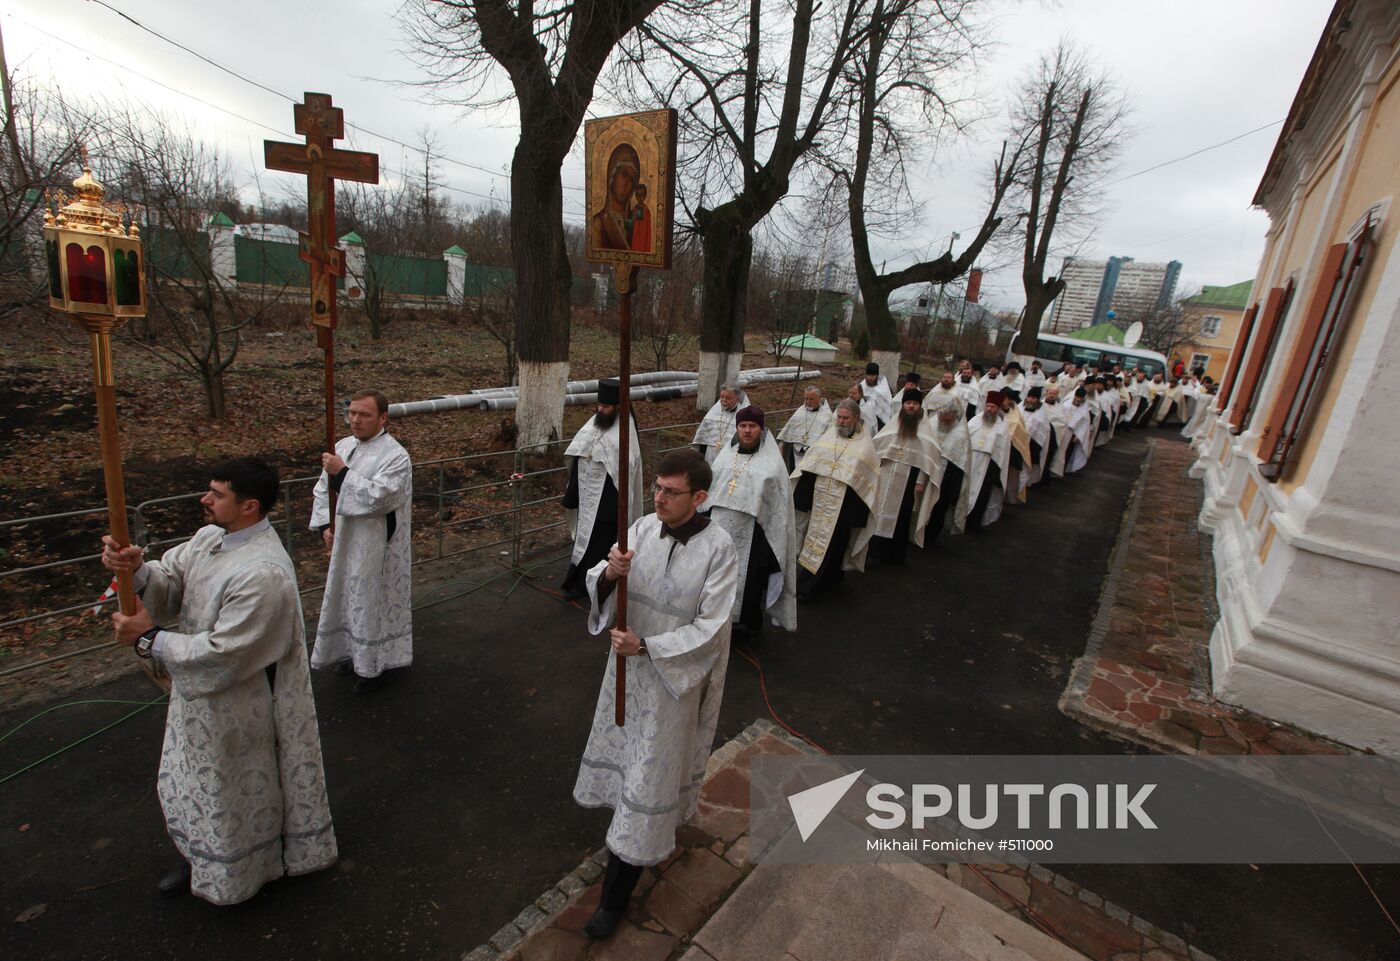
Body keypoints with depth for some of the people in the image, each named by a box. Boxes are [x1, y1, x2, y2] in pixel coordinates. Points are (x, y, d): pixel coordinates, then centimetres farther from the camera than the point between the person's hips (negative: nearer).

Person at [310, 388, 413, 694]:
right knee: (349, 599, 21)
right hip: (344, 543, 7)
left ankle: (377, 664, 25)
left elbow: (377, 497, -28)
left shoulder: (395, 456, -17)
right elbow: (323, 489, 12)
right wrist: (324, 526, 0)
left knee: (374, 602, 6)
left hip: (377, 549, -7)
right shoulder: (343, 446, 4)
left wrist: (343, 472, -25)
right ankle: (356, 654, 41)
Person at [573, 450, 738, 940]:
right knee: (625, 747, 25)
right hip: (629, 661, 5)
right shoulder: (644, 527, -9)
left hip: (676, 673, -5)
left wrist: (645, 646, -26)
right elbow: (597, 585, -8)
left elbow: (710, 628, -20)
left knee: (651, 775, 8)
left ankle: (615, 895, 26)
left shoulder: (718, 549, -21)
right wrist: (609, 573, -31)